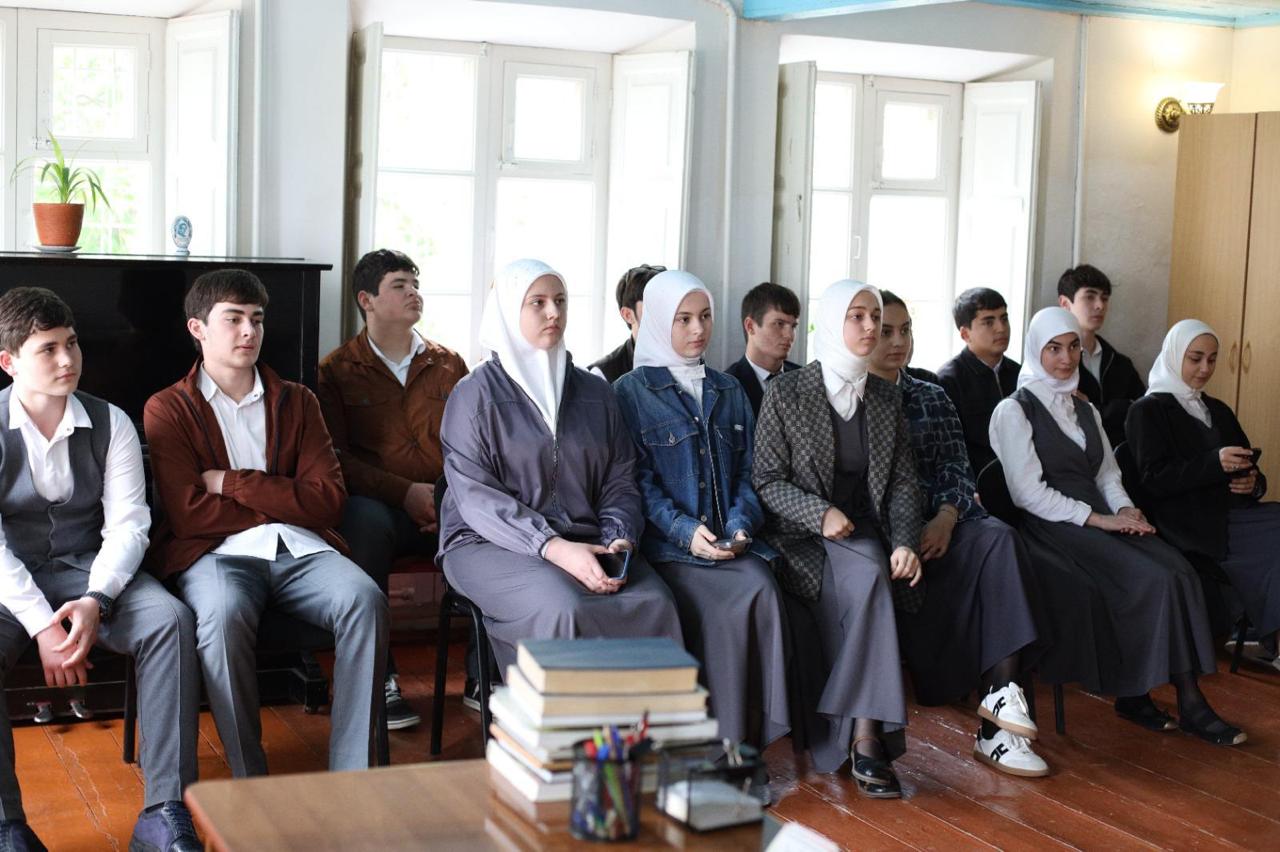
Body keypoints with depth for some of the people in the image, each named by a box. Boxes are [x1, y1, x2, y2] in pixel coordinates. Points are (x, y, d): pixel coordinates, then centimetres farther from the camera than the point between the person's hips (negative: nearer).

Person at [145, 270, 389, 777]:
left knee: (365, 599, -29)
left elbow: (329, 499, 3)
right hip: (216, 553, -3)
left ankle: (352, 779, -27)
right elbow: (189, 515, -5)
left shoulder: (297, 402, 18)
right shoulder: (168, 410, 9)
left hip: (300, 551, 3)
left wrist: (233, 482, -3)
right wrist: (282, 502, 0)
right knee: (224, 614, -37)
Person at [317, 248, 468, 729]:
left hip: (447, 509, 3)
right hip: (380, 505, -2)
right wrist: (405, 492, -15)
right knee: (364, 519, -39)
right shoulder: (337, 371, 10)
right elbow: (336, 458, -1)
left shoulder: (448, 365, 19)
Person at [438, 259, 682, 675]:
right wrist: (553, 547, -21)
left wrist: (619, 538, -9)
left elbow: (620, 480, 13)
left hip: (584, 542, 4)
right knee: (563, 609, -35)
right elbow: (476, 497, -9)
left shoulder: (596, 392, 16)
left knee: (654, 604, -26)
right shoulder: (474, 394, 1)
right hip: (491, 543, -4)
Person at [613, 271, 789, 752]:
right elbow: (638, 481, -3)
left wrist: (741, 523, -5)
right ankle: (724, 739, -19)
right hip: (665, 545, -4)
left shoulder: (729, 391, 21)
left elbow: (747, 470, 15)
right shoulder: (631, 392, 5)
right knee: (735, 601, -29)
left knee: (762, 589, -27)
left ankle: (751, 738, -21)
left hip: (730, 539, 4)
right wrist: (685, 530, -16)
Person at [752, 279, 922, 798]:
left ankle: (860, 737, -30)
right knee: (869, 579, -34)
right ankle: (867, 736, -31)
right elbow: (766, 479, -1)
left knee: (869, 580, -33)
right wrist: (820, 513, -17)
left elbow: (904, 483, 12)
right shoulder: (785, 392, 1)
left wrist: (905, 542, -6)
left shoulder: (886, 399, 15)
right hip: (799, 536, -3)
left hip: (864, 533, 3)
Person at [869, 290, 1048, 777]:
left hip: (937, 525, 5)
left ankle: (1002, 690, -35)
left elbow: (957, 470, 13)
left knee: (998, 539, -29)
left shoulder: (932, 398, 23)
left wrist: (946, 518, -10)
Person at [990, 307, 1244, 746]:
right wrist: (1096, 518, -15)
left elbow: (1108, 474, 19)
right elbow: (1028, 492, -10)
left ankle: (1189, 698, -24)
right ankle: (1132, 694, -12)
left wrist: (1126, 510, -4)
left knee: (1178, 570, -21)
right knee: (1151, 578, -26)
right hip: (1051, 529, -6)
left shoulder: (1085, 410, 23)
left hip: (1098, 521, 6)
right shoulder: (1015, 410, 0)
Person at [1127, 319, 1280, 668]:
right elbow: (1153, 479, -8)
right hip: (1191, 523, -6)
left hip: (1232, 514, 6)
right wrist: (1215, 463, -20)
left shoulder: (1218, 410, 26)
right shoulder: (1147, 410, 6)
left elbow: (1248, 469, 23)